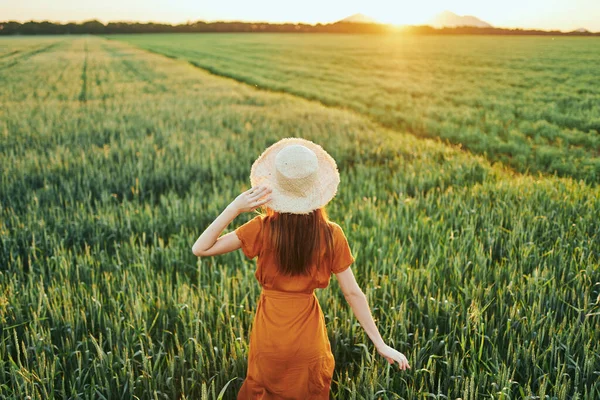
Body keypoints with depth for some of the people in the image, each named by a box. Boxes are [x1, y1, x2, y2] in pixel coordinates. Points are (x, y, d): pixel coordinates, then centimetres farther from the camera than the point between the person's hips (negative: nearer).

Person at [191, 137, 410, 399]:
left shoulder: (263, 228, -19)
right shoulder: (331, 235, -14)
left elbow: (200, 249, -16)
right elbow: (353, 293, -11)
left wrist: (235, 208, -21)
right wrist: (380, 343, -3)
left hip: (269, 340, -1)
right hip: (309, 339, 1)